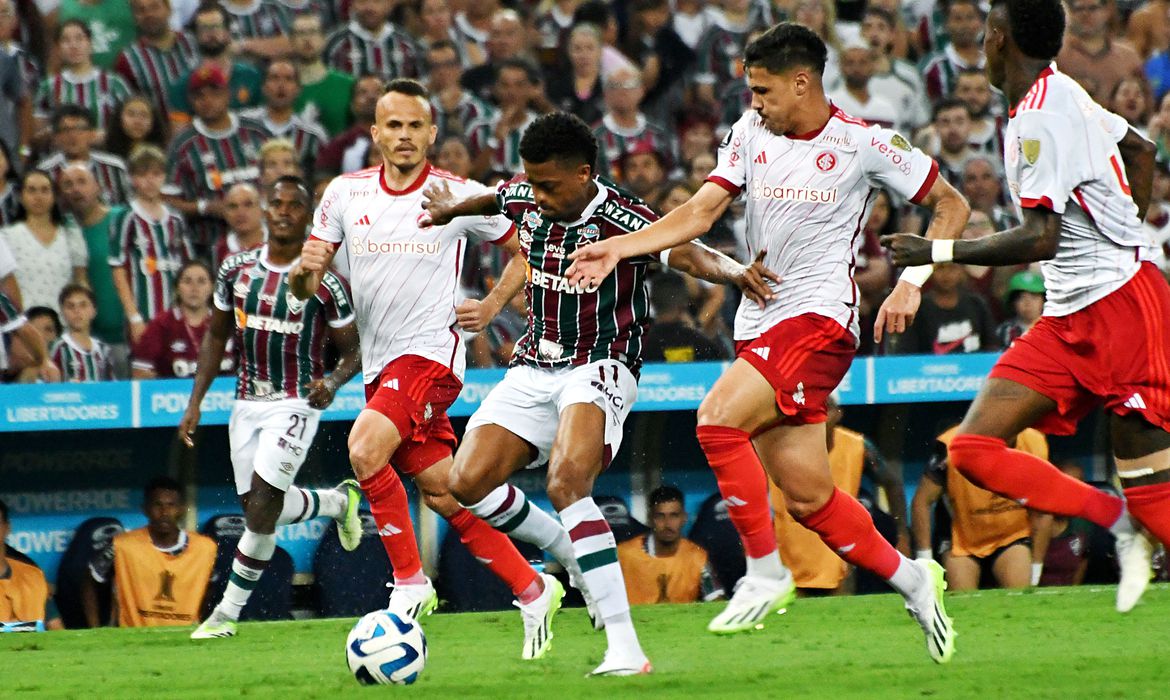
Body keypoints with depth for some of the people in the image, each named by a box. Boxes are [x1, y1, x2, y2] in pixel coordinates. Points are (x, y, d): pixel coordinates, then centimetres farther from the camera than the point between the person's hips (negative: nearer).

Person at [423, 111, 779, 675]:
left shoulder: (622, 219, -18)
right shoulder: (524, 198, 2)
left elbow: (685, 253, -31)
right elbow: (494, 200, 27)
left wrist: (731, 270, -52)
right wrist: (452, 210, 45)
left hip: (599, 368, -7)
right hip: (534, 368, 7)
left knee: (566, 483, -30)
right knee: (468, 481, -6)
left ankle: (624, 646, -31)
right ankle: (576, 556, 19)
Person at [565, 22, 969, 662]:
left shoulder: (863, 144, -4)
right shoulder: (750, 133, 10)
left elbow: (951, 206, 4)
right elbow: (700, 212, 5)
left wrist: (912, 283, -8)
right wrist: (618, 247, -8)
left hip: (818, 316, -6)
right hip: (759, 321, 6)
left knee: (718, 420, -26)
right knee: (809, 499, 4)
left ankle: (765, 572, -13)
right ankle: (911, 580, 24)